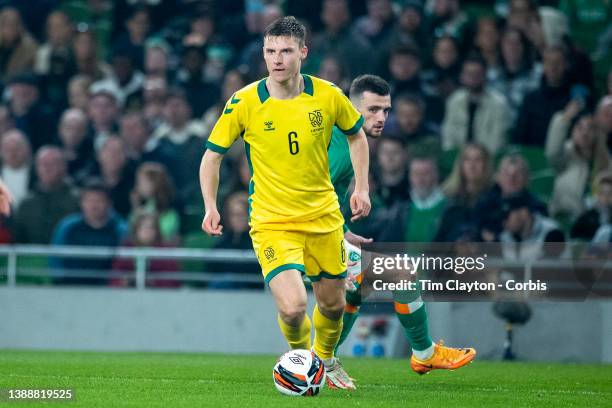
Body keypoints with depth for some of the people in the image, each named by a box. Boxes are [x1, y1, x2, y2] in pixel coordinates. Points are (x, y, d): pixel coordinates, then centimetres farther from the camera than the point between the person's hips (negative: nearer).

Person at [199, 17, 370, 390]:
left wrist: (361, 187, 5)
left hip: (324, 216, 3)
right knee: (293, 307, -20)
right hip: (272, 222, -3)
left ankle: (326, 359, 48)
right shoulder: (244, 102, -11)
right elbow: (213, 154, 1)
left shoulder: (327, 95, -6)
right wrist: (211, 207, -9)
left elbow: (356, 135, 14)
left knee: (333, 304, 15)